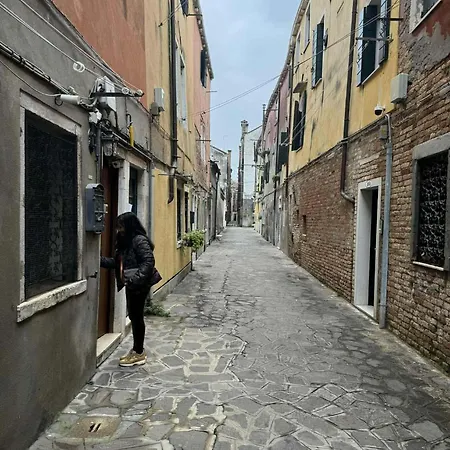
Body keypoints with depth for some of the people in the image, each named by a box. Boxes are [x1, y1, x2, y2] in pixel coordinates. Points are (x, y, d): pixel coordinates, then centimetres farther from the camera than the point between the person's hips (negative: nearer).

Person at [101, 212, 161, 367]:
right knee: (133, 316, 15)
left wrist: (136, 279, -29)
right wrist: (100, 260, 4)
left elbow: (149, 262, -23)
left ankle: (139, 353, 15)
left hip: (139, 286, -9)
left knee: (137, 316, 1)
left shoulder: (140, 240, -17)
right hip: (131, 285, 9)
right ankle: (136, 350, 29)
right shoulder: (125, 242, 13)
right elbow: (117, 263, 14)